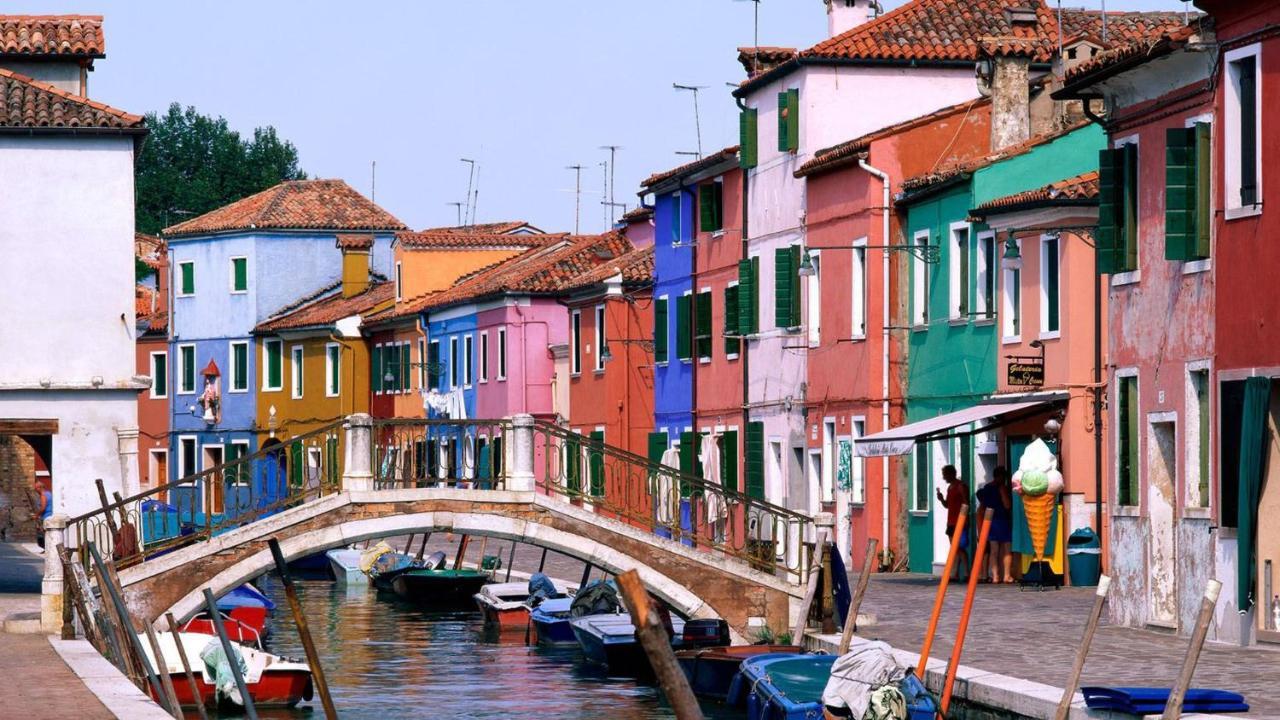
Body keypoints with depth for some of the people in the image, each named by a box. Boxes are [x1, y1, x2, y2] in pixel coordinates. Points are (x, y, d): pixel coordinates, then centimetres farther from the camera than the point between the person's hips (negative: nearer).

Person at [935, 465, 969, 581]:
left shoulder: (961, 486, -9)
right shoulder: (950, 487, 17)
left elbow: (966, 504, -13)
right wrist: (941, 499, 2)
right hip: (951, 522, 9)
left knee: (960, 548, -12)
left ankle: (967, 572, -12)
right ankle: (955, 574, 7)